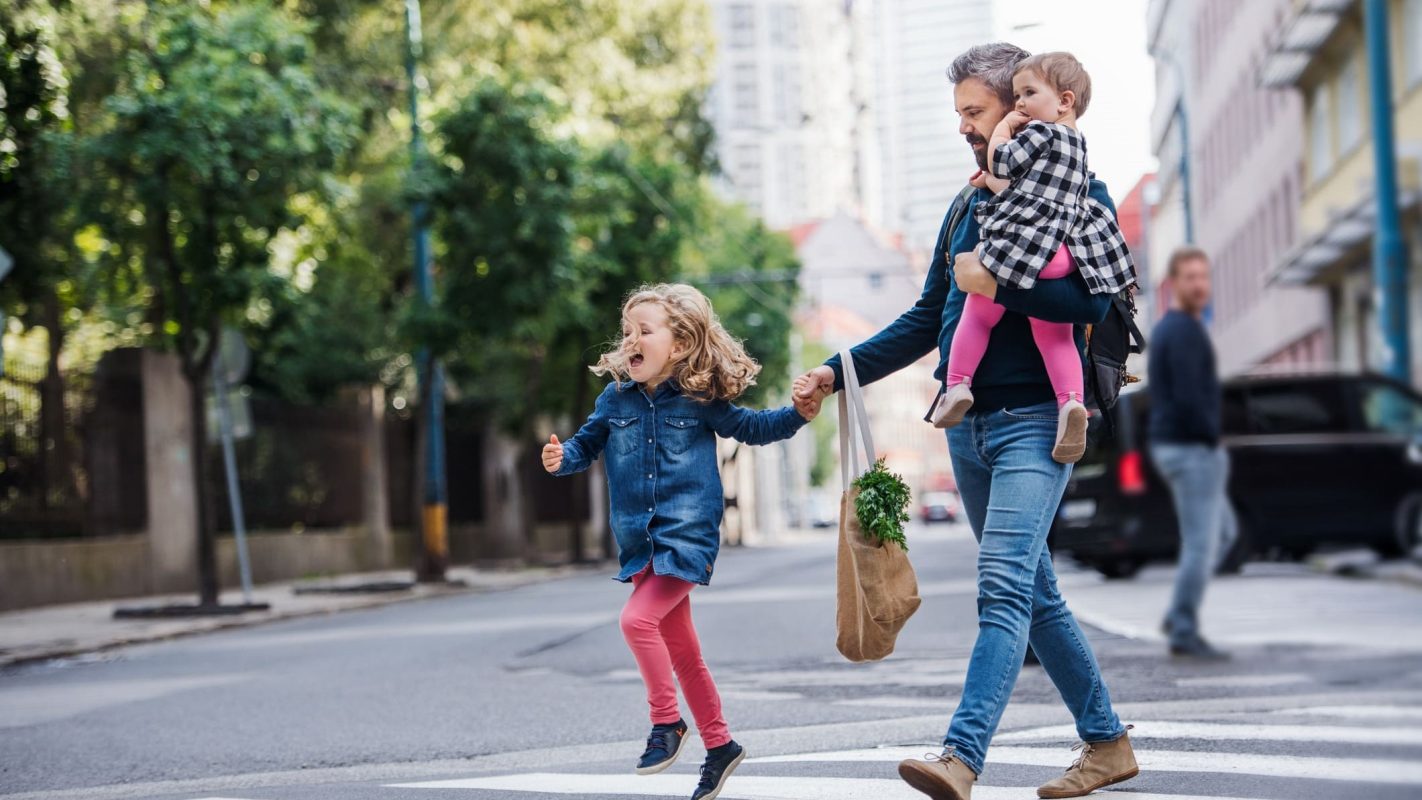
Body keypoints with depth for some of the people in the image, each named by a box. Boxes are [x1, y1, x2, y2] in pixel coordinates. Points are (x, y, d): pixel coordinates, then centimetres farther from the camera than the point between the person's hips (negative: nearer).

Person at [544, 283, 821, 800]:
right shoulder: (615, 399, 4)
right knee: (681, 650, 11)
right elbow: (586, 444, 15)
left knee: (638, 620, -23)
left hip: (687, 537, -5)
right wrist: (562, 458, -7)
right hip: (641, 544, 5)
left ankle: (666, 721, -5)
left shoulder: (699, 401, -4)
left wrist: (798, 415, -9)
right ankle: (718, 744, 25)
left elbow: (751, 427, 6)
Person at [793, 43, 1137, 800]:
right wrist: (836, 374, 10)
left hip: (1033, 422, -8)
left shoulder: (1074, 192, -3)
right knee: (1033, 594, 11)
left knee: (1005, 588, -18)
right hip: (968, 423, 8)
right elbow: (927, 320, 19)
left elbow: (1092, 298, -18)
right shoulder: (966, 206, 18)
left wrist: (993, 282, -19)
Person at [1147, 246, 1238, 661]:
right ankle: (1184, 633, -1)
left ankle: (1179, 615, 16)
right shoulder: (1186, 331, -15)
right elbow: (1188, 397, -24)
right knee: (1200, 544, -5)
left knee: (1223, 531, 21)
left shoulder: (1165, 329, 16)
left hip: (1170, 444, 10)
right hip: (1193, 449, -10)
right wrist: (1213, 440, -12)